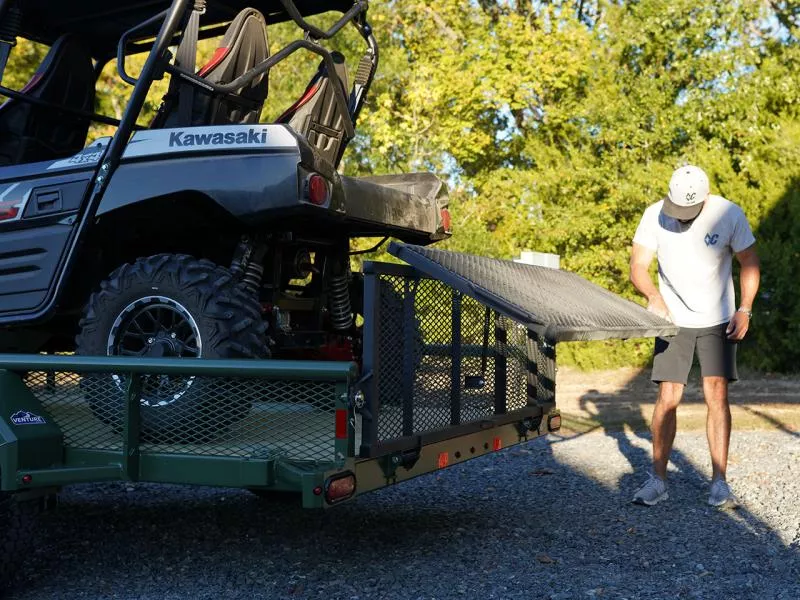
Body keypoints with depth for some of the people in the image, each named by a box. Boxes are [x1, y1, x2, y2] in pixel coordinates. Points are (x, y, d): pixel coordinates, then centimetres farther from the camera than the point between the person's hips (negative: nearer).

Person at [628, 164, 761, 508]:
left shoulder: (729, 215, -12)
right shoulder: (654, 215, -10)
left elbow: (749, 263, -1)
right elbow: (637, 267, -8)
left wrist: (744, 309, -11)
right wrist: (653, 295, -28)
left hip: (718, 322, -1)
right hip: (673, 321, 1)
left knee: (717, 396, -8)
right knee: (667, 399, -3)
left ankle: (719, 484, -2)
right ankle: (657, 481, 7)